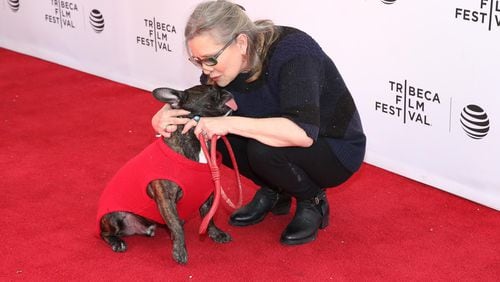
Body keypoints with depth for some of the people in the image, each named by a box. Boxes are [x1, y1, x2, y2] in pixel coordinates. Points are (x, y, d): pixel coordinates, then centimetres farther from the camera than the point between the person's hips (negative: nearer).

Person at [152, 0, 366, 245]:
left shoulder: (292, 52, -31)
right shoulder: (224, 64, -12)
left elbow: (303, 132, -43)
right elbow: (193, 107, 1)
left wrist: (230, 123, -43)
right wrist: (164, 117, -22)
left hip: (337, 151, -6)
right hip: (287, 142, 7)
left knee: (263, 149, -33)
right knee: (213, 133, -14)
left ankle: (313, 202, -4)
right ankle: (273, 193, 7)